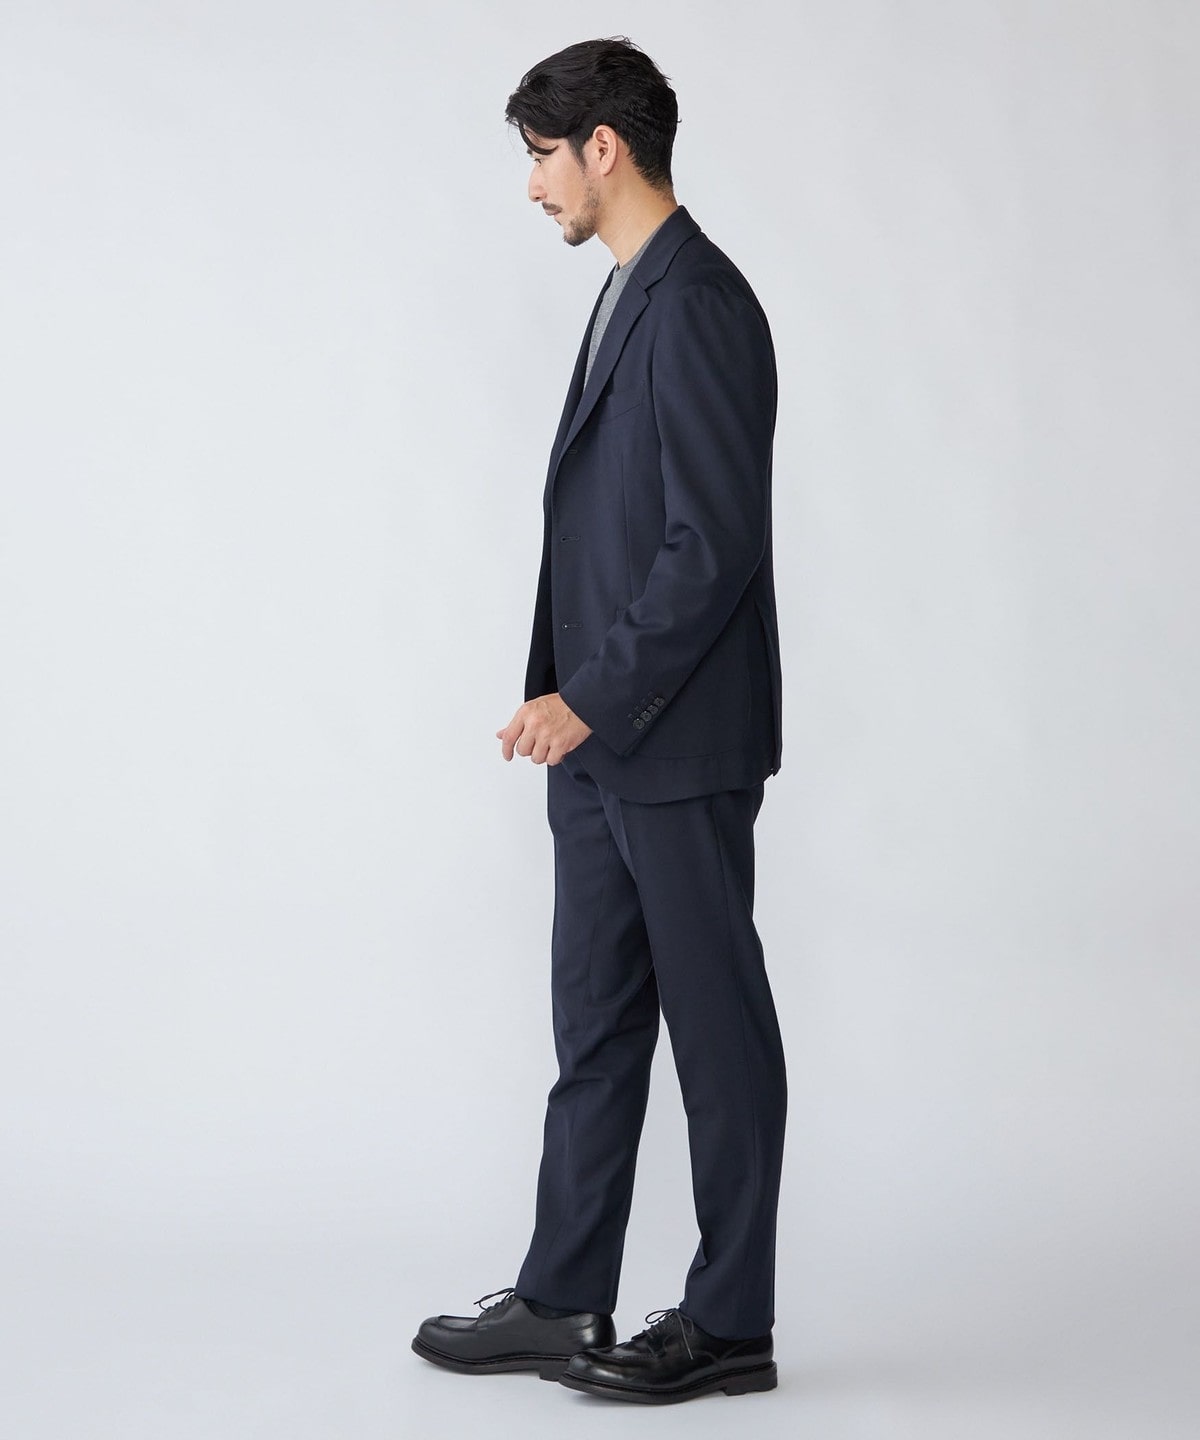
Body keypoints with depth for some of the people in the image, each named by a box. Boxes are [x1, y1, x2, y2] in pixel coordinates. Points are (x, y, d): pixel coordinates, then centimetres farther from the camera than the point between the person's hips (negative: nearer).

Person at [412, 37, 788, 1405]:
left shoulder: (699, 305, -16)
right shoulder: (631, 298, 15)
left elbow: (714, 544, -22)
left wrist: (591, 698, -18)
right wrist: (572, 702, 15)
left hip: (678, 747, -10)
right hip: (603, 740, 10)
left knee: (715, 1022, 1)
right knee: (594, 1022, 13)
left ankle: (729, 1320, 12)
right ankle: (560, 1303, 20)